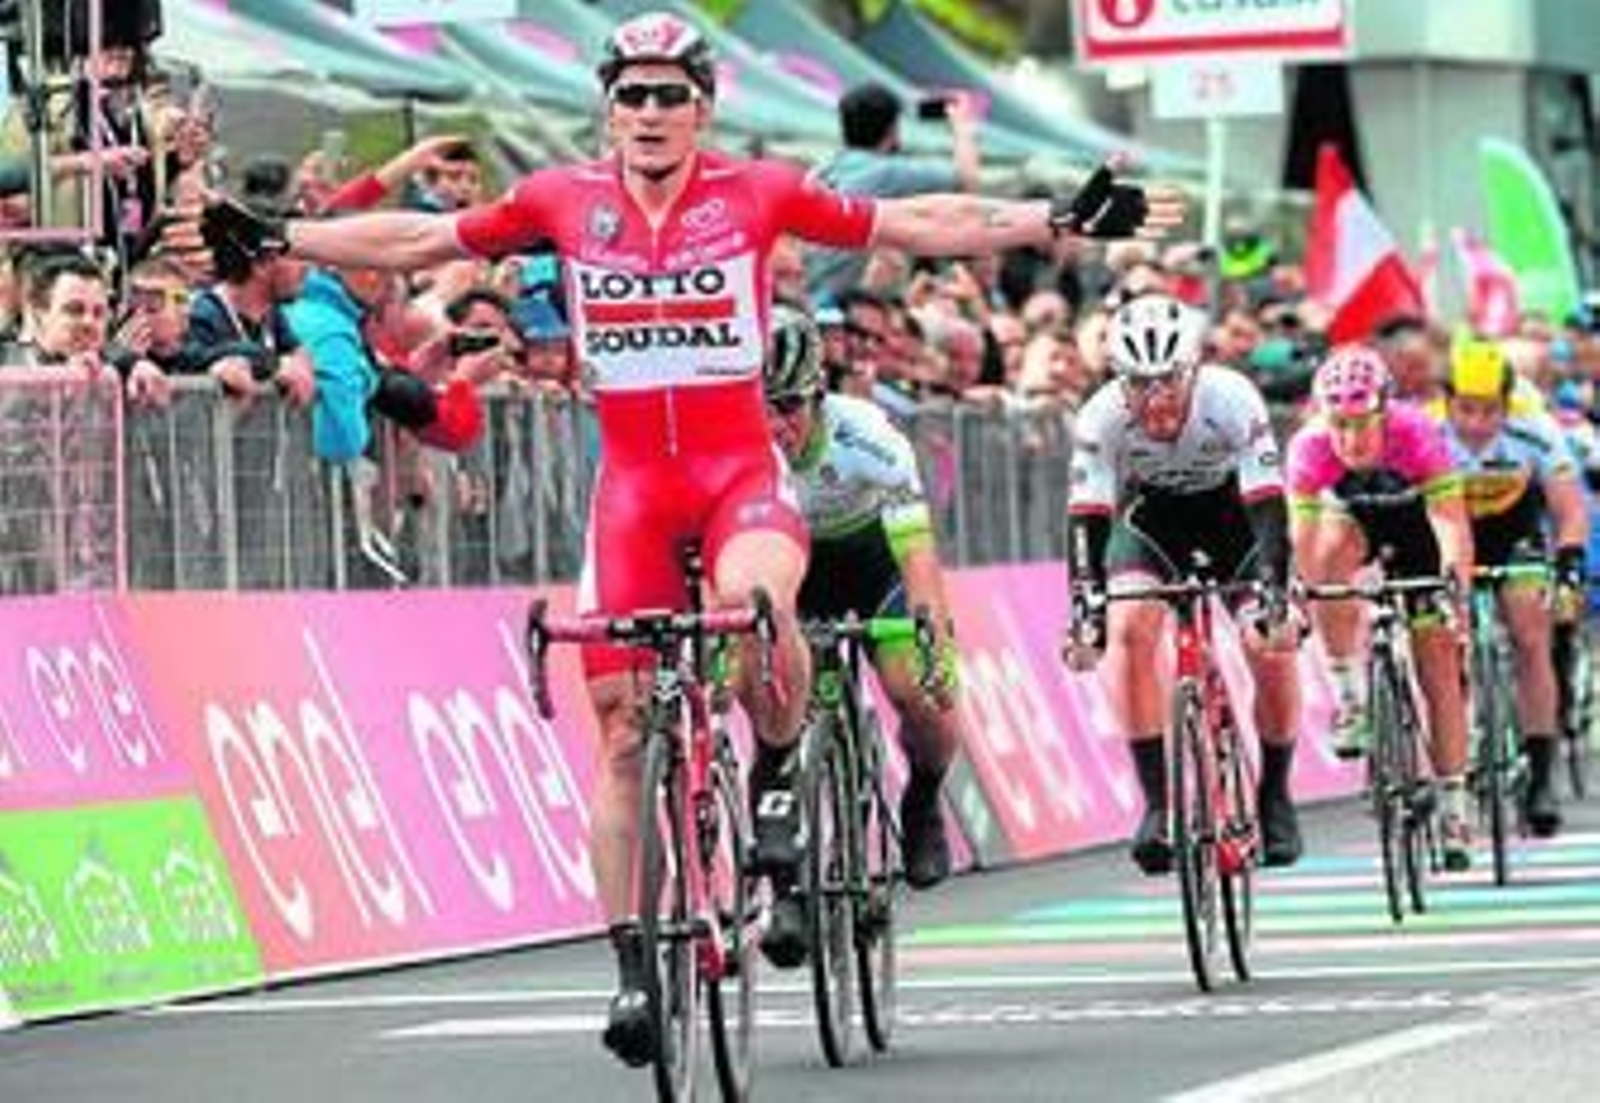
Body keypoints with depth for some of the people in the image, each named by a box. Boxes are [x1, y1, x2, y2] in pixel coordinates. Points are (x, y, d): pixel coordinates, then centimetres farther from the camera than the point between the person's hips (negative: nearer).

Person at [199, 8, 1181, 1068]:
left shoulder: (757, 192, -4)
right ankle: (634, 964, 8)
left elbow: (914, 224, -2)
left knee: (753, 599, -35)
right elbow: (421, 241, 8)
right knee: (623, 730, 0)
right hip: (632, 482, 2)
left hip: (742, 469, -2)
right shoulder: (565, 199, 0)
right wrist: (276, 238, 7)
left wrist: (1062, 220, -7)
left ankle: (782, 768, -5)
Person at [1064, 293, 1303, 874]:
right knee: (1128, 627, -24)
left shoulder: (1232, 401, -33)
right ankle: (1156, 800, -18)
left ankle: (1275, 798, 7)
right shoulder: (1103, 417, -29)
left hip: (1231, 506, -1)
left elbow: (1268, 506, -36)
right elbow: (1087, 518, -30)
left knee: (1271, 642, -16)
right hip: (1151, 513, 1)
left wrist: (1271, 592, -48)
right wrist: (1086, 608, -42)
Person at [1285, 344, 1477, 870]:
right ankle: (1350, 697, -20)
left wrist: (1457, 586, -57)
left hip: (1415, 517, -1)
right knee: (1332, 552, -35)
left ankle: (1453, 807, 5)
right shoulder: (1309, 446, -32)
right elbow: (1302, 538, -34)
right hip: (1353, 514, 1)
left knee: (1438, 664, -5)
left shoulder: (1417, 433, -36)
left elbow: (1452, 520, -42)